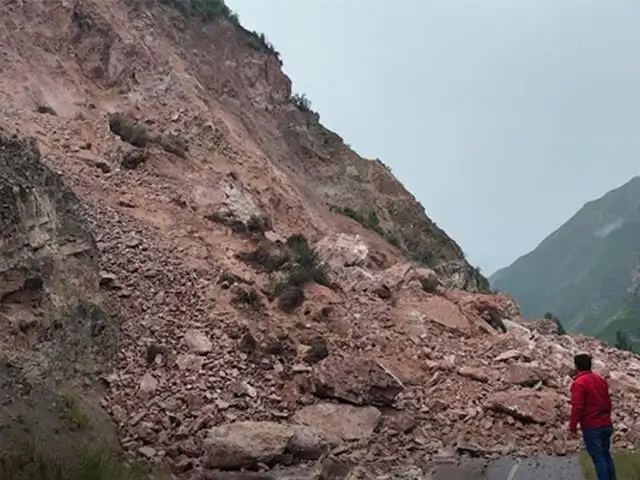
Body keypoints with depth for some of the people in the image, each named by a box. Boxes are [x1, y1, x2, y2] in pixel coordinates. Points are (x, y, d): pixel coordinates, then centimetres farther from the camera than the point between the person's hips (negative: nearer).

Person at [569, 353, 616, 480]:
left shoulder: (578, 383, -16)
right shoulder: (601, 379, 8)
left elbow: (577, 407, -19)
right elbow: (608, 402, 16)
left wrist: (573, 425, -10)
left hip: (591, 427, -7)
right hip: (606, 424, 7)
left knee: (598, 458, -2)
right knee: (606, 455, 17)